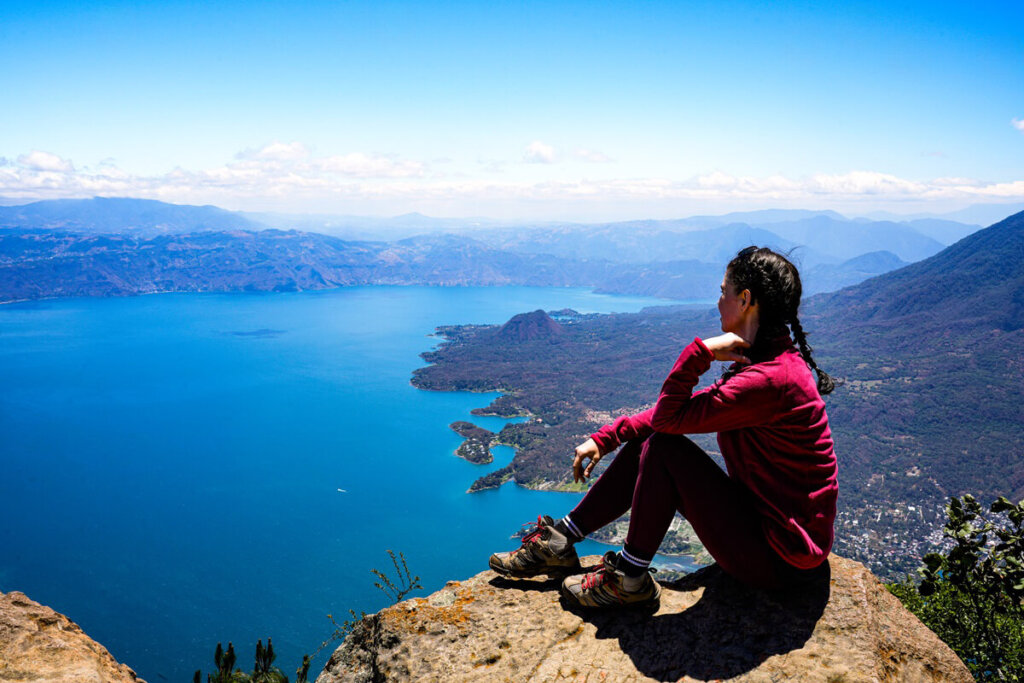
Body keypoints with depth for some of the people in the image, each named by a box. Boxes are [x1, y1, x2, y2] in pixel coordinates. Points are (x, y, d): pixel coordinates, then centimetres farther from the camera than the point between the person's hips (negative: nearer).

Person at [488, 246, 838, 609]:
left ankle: (629, 578, -1)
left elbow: (669, 418, -24)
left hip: (781, 559, -9)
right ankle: (558, 542, 10)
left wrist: (700, 350, -21)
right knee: (645, 445, 3)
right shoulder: (765, 361, 6)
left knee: (662, 447, -17)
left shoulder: (771, 379, -27)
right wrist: (604, 439, 6)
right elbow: (678, 408, 8)